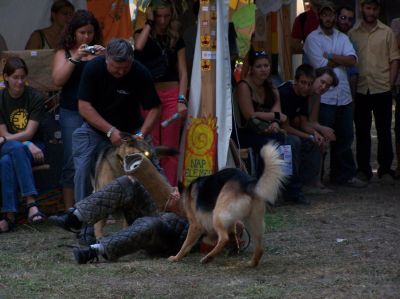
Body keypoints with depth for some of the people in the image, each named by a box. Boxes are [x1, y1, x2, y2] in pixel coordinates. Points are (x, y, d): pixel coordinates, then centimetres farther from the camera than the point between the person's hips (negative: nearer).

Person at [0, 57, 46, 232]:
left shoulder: (35, 98, -3)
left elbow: (29, 133, -8)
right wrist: (28, 145, -19)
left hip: (32, 147, -1)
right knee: (17, 148, -38)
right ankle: (31, 203, -46)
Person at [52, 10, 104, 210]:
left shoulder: (100, 51, 13)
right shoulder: (64, 53, 9)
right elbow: (58, 80, -5)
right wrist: (75, 58, -13)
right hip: (72, 113, -1)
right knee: (72, 162, -2)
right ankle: (70, 210, 3)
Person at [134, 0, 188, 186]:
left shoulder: (176, 40, 11)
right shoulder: (142, 34, 7)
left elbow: (183, 72, 7)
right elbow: (138, 46, -18)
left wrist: (181, 99, -5)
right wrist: (149, 22, -7)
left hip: (171, 95, 1)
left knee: (170, 147, 0)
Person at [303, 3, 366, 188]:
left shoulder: (342, 38, 15)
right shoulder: (313, 38, 0)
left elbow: (352, 60, -2)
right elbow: (320, 65, -12)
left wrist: (330, 56, -10)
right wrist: (341, 59, -1)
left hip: (343, 94, 5)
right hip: (323, 96, -5)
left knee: (345, 137, 8)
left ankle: (344, 175, 16)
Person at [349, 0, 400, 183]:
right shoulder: (353, 34, 8)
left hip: (382, 89, -2)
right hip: (360, 90, 2)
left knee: (384, 131, 1)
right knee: (362, 132, 7)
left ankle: (385, 170, 7)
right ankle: (363, 170, 14)